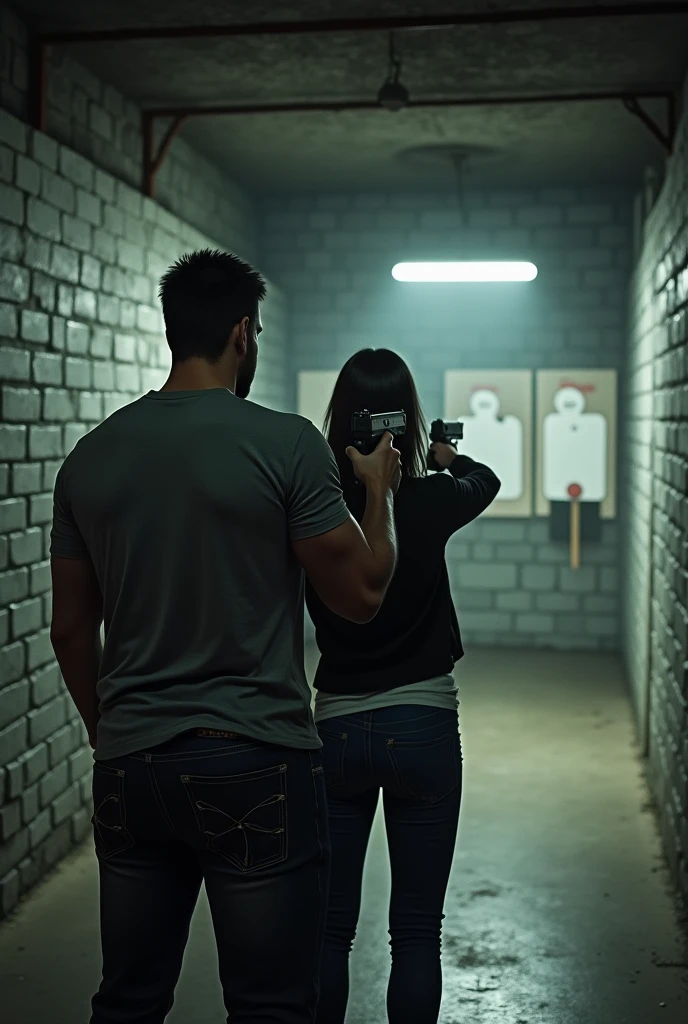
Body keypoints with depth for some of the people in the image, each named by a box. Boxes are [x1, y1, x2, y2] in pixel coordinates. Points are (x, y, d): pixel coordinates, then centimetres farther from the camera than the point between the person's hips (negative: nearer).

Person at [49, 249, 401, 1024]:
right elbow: (361, 594, -5)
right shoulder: (286, 444, -10)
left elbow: (70, 629, 10)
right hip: (256, 765, -5)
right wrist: (379, 490, 11)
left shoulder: (90, 456, 5)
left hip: (128, 766, 5)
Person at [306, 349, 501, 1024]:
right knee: (416, 933, 9)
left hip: (335, 729, 2)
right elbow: (486, 481, 12)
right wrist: (448, 456, 34)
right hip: (423, 729, -2)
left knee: (329, 929, 13)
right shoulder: (429, 503, -11)